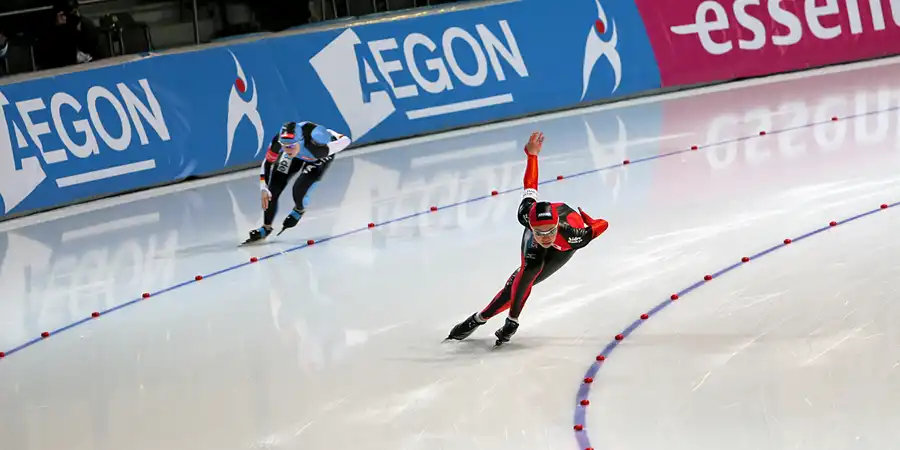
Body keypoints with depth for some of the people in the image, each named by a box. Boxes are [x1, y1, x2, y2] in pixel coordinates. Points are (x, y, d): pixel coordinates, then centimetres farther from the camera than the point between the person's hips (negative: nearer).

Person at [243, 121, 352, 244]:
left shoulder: (315, 145, -47)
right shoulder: (278, 142, -37)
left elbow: (345, 141, -33)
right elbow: (267, 163, -17)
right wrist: (264, 189, -22)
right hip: (298, 155, 3)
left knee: (299, 189, -22)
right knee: (273, 189, -3)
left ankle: (299, 210, 18)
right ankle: (266, 227, 22)